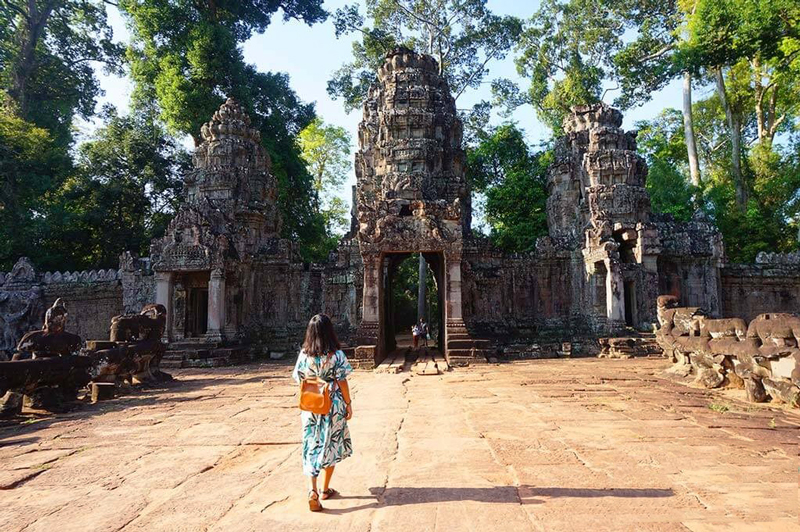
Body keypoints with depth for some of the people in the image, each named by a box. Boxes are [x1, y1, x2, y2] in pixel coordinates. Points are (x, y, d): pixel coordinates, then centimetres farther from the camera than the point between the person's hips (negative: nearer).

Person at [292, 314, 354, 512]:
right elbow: (342, 382, -10)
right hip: (333, 406, -2)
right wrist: (348, 404, 1)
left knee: (311, 446, 9)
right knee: (330, 445, 14)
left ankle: (312, 489, -7)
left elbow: (300, 381, 2)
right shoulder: (336, 355, -13)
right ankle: (325, 489, 26)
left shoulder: (304, 355, -5)